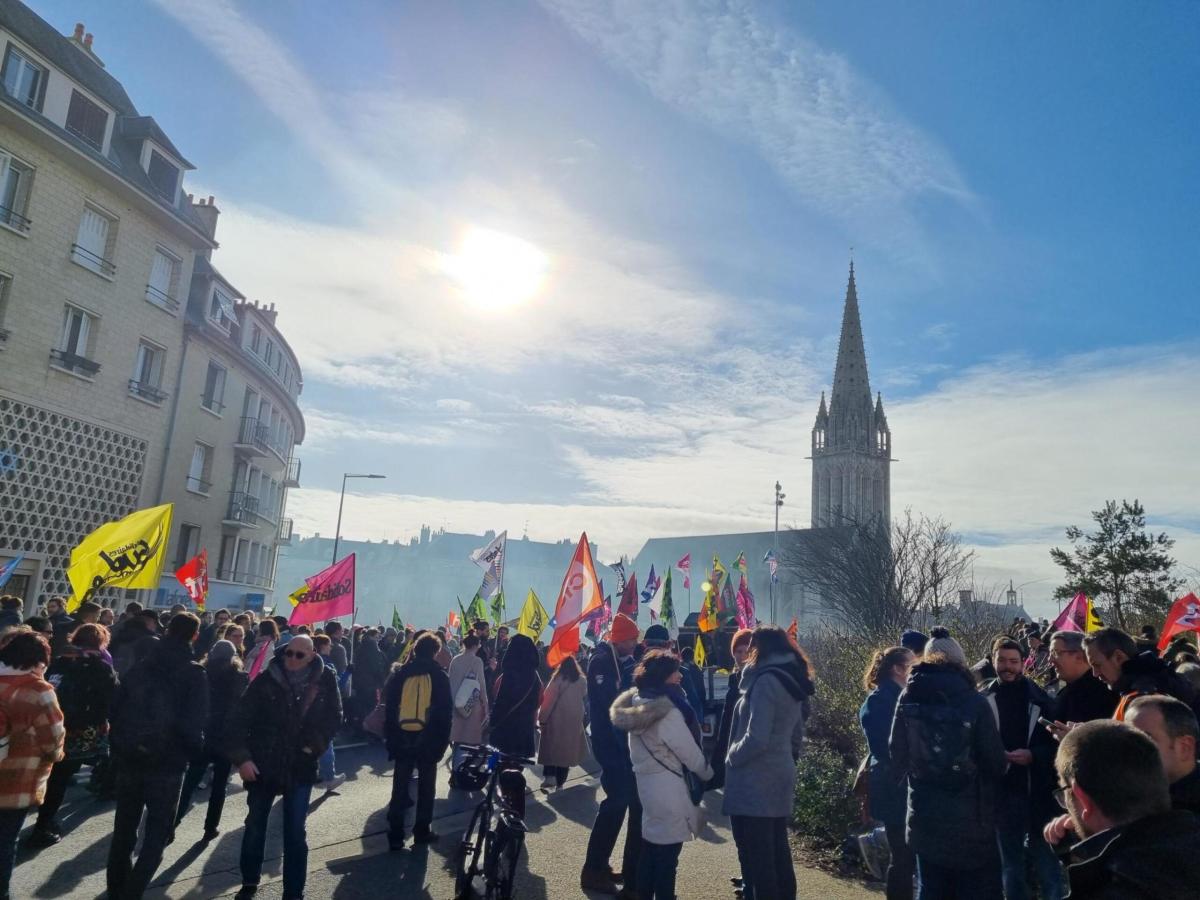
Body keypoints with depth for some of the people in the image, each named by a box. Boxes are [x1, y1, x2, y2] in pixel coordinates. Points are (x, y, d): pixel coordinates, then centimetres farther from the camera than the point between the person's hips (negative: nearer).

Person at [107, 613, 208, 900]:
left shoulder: (140, 665, 4)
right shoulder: (193, 672, -12)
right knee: (157, 833, 7)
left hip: (129, 758, 5)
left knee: (124, 830, 20)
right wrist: (194, 750, -1)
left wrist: (121, 744, 14)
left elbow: (116, 707, 4)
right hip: (167, 763, -5)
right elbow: (193, 722, -18)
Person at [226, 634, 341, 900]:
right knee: (254, 825, 17)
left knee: (295, 832, 7)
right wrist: (242, 758, -16)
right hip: (262, 765, 1)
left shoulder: (324, 681, -8)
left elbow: (334, 717, 3)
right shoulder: (266, 680, -11)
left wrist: (315, 743, -10)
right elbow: (239, 719, -10)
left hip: (300, 768, 0)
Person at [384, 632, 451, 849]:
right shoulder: (439, 677, -5)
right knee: (426, 787, 11)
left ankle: (395, 835, 7)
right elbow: (445, 712, -4)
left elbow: (389, 708, 3)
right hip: (428, 740, -2)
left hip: (402, 740, 2)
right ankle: (422, 831, 15)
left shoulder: (398, 674, 2)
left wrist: (390, 738, 7)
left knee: (400, 787, 8)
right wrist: (443, 740, 3)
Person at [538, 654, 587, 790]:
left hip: (556, 720, -3)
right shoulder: (581, 680, 2)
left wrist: (542, 718, -7)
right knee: (566, 749, 10)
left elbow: (549, 700, -13)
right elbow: (584, 697, 18)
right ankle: (559, 782, 11)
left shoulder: (558, 679, -11)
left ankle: (549, 775, -6)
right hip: (573, 721, 3)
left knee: (550, 747, 9)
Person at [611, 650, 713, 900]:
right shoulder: (667, 711, -22)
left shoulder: (636, 703, 4)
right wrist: (708, 772, 2)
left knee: (650, 845, 18)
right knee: (667, 851, 3)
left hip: (646, 779, 8)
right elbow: (689, 751, -15)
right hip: (667, 785, -8)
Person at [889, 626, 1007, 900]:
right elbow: (997, 765, -9)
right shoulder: (974, 702, -13)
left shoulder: (907, 699, -3)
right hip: (971, 819, -3)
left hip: (924, 818, 3)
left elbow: (897, 759, 1)